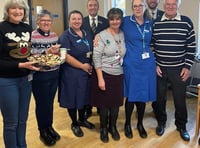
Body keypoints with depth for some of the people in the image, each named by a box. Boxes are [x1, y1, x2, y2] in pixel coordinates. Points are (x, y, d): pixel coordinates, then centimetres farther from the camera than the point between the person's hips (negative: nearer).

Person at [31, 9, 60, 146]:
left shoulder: (54, 35, 7)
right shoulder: (32, 36, -13)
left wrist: (59, 53, -5)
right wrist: (46, 52, -26)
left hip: (54, 74, 6)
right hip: (39, 76, -5)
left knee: (50, 102, 18)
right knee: (42, 104, 8)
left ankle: (49, 127, 35)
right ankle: (43, 132, 25)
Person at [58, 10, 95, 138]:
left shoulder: (86, 34, 9)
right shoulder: (65, 36, -11)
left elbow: (92, 50, 17)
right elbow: (66, 56, -19)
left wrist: (90, 65, 0)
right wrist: (82, 66, -16)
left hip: (86, 71, 6)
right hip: (71, 73, -6)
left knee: (83, 96, 17)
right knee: (72, 97, 6)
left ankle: (82, 119, 36)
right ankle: (74, 124, 24)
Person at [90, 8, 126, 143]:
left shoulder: (123, 35, 4)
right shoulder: (102, 35, -9)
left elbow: (124, 55, 11)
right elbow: (96, 57, -12)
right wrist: (100, 78, -16)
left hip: (119, 75, 4)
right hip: (104, 74, -3)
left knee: (116, 103, 12)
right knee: (104, 103, 8)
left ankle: (113, 127, 33)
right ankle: (103, 128, 28)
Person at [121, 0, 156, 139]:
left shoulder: (150, 23, 7)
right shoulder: (125, 21, -3)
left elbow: (153, 44, 16)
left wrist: (155, 63, 12)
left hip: (147, 64, 3)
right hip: (131, 64, -3)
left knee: (143, 95, 10)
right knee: (131, 95, 3)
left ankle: (140, 124, 29)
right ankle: (127, 124, 24)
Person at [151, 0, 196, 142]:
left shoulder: (186, 22, -3)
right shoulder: (155, 23, 0)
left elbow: (191, 46, -1)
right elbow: (151, 45, 4)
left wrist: (187, 67, -5)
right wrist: (154, 65, -2)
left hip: (179, 69, -1)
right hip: (159, 68, 1)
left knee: (180, 98, 7)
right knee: (159, 97, 10)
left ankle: (181, 126, 28)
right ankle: (161, 122, 33)